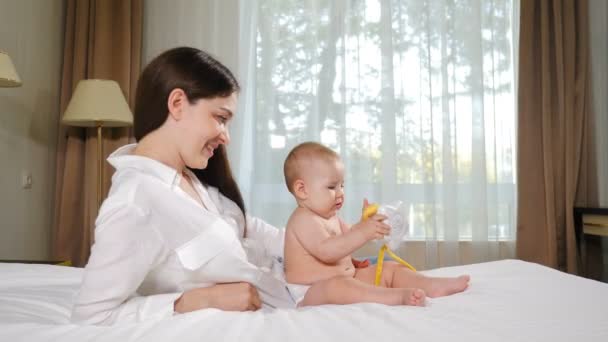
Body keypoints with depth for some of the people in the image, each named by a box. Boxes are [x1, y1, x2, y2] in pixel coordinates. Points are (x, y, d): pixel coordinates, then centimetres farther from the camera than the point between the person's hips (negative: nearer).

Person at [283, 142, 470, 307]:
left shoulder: (330, 217, 15)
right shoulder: (303, 220, -18)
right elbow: (326, 251, -32)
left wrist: (366, 222, 4)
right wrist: (363, 232, -37)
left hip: (347, 279, 10)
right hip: (313, 292, -10)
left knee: (390, 268, 5)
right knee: (336, 286, -42)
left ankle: (433, 286, -11)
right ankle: (399, 297, -54)